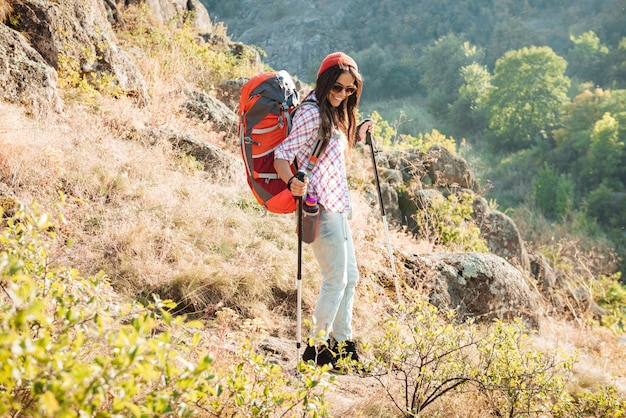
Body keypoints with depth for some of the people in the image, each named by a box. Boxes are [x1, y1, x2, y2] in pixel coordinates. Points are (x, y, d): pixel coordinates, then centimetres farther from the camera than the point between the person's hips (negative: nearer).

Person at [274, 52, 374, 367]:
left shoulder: (334, 115, 16)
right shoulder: (312, 113, -13)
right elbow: (282, 154, -20)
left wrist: (357, 135, 19)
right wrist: (291, 182, -38)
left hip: (337, 207, 10)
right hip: (321, 207, -10)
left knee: (349, 276, 16)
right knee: (336, 279, -6)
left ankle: (342, 344, 27)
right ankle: (316, 349, 4)